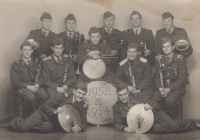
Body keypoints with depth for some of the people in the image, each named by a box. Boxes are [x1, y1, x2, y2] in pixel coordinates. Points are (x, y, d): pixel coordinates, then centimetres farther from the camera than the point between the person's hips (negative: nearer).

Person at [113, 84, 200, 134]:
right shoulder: (117, 107, 0)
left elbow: (156, 104, 2)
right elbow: (117, 124, 3)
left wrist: (150, 106, -23)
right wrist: (124, 128, -20)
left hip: (154, 114, 1)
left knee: (174, 125, -19)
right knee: (156, 129, -33)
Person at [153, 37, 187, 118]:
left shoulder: (180, 59, -4)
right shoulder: (159, 60, 9)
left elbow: (182, 79, -9)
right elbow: (157, 77, 10)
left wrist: (169, 89, -18)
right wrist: (160, 88, -12)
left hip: (177, 87, -3)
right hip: (163, 87, 3)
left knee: (169, 101, -33)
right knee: (155, 99, -27)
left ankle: (172, 116, -1)